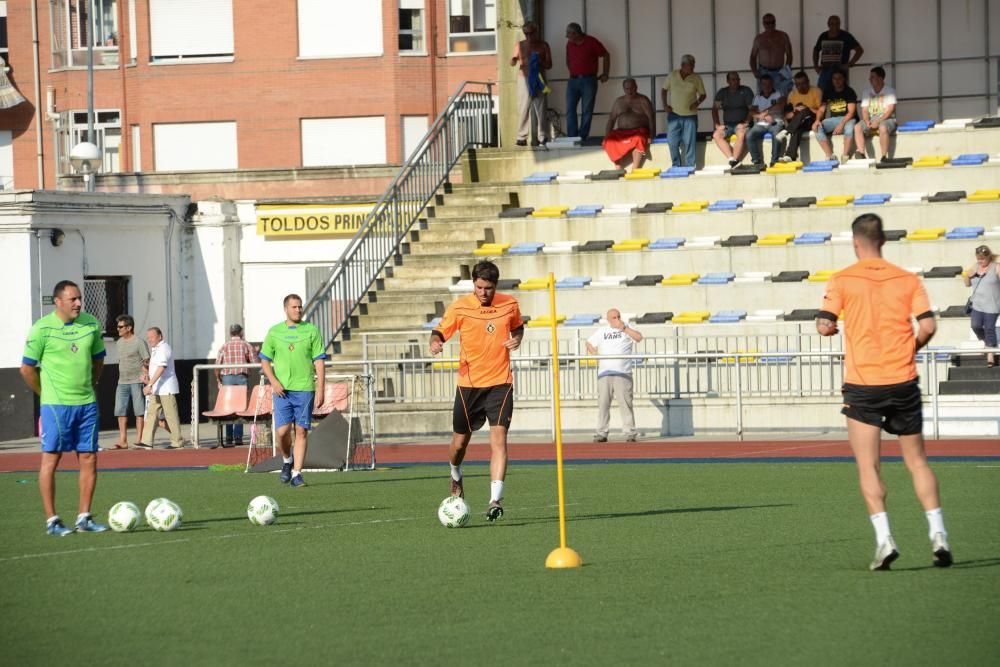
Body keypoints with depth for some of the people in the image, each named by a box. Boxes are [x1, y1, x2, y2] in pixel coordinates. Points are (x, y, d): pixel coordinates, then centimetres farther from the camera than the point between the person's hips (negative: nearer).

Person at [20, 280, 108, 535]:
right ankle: (51, 521, 2)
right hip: (55, 406, -5)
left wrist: (88, 388, 15)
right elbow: (27, 368, -3)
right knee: (51, 458, -2)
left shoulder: (92, 324, 5)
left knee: (89, 459, 3)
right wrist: (47, 394, 3)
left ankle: (84, 518, 11)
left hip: (87, 403, 5)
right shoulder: (42, 329, -9)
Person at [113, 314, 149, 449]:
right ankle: (123, 441, 1)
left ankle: (139, 440, -1)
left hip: (137, 381, -7)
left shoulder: (139, 342, -6)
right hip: (122, 382, 7)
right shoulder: (119, 343, 15)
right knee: (120, 411, 0)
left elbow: (147, 361, -8)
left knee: (139, 412, -3)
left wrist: (145, 374, -23)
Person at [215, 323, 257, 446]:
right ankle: (238, 437, -2)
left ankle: (229, 438, -1)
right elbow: (254, 362, 0)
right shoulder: (246, 345, 4)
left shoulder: (224, 346, 5)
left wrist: (218, 380, 9)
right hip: (242, 377, 0)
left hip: (227, 377, 0)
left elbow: (217, 365, -1)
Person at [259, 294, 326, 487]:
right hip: (282, 390, 0)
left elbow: (319, 362, 2)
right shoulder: (274, 332, 7)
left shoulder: (311, 331, 4)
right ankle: (287, 461, 20)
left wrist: (320, 390, -5)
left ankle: (296, 474, 1)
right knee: (283, 431, -8)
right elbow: (264, 360, 10)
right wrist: (274, 381, -6)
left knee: (301, 431, -3)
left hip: (305, 389, 0)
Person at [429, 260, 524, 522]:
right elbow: (440, 331, 0)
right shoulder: (460, 307, -6)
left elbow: (518, 326, 19)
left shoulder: (509, 305, 0)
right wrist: (435, 342, -23)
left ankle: (495, 500, -21)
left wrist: (517, 339, -3)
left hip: (500, 382, 0)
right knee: (460, 442, 10)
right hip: (468, 383, 0)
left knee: (499, 437, -16)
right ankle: (456, 477, 45)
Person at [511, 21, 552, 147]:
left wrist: (540, 62, -14)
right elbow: (513, 62, 7)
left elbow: (549, 65, 6)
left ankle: (542, 137, 1)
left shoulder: (543, 45, 5)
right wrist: (513, 61, -17)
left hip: (538, 80, -1)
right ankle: (521, 137, 0)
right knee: (523, 109, -2)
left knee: (540, 109, -3)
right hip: (524, 80, 1)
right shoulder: (520, 45, 8)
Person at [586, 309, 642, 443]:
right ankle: (601, 433, 5)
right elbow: (589, 343, 24)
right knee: (603, 403, 1)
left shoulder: (627, 328, 10)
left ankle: (630, 433, -6)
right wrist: (594, 354, 5)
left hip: (622, 373, -3)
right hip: (604, 373, 3)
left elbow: (639, 337, -5)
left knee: (625, 403, -8)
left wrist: (624, 328, -9)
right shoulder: (601, 332, 19)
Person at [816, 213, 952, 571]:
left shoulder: (842, 280, -4)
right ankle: (938, 534, 3)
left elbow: (825, 325, -12)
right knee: (918, 461, 12)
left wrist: (831, 327, 11)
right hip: (903, 382, 2)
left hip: (862, 385, -2)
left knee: (868, 467, 2)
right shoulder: (907, 279, 2)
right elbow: (928, 326, -6)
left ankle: (884, 538, -11)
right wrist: (909, 348, 13)